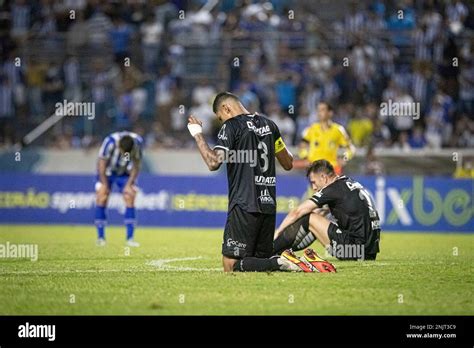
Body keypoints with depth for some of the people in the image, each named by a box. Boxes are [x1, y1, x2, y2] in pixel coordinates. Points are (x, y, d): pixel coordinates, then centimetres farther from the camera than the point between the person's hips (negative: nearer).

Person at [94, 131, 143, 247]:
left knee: (130, 199, -9)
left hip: (125, 173, 2)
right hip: (107, 172, -2)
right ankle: (101, 237, -6)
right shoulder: (110, 142, -34)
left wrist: (129, 184, -13)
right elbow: (102, 164, -21)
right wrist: (105, 185, -18)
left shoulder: (138, 142, -25)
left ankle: (130, 238, -6)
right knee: (101, 197, -13)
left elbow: (136, 166, -10)